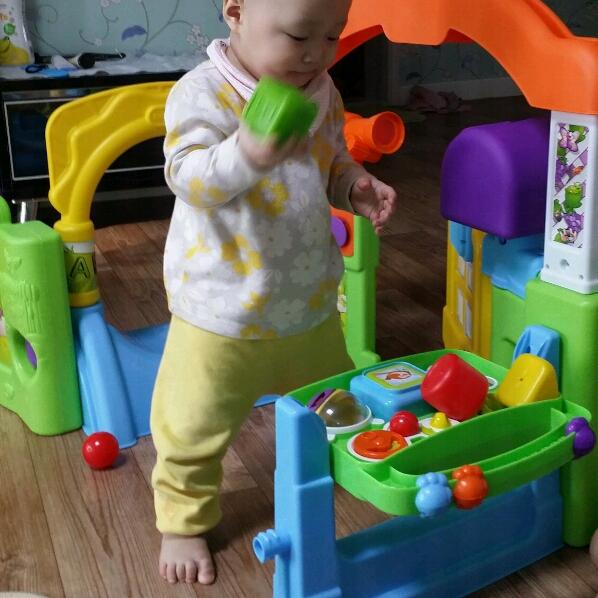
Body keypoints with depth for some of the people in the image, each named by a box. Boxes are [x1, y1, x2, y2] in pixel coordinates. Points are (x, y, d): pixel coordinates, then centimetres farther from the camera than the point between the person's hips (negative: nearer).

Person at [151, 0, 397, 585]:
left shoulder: (322, 92, 1)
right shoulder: (201, 92, -19)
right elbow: (187, 175, -30)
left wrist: (357, 186, -7)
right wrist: (247, 153, -48)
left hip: (311, 300, 6)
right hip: (220, 310, -5)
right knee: (194, 428, 6)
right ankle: (183, 520, 31)